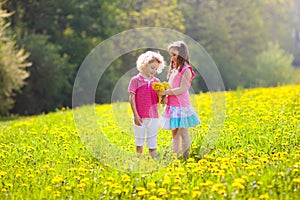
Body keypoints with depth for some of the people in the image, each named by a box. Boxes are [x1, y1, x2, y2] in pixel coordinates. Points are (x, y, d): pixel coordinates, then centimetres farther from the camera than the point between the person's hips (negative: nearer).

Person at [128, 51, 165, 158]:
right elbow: (131, 98, -7)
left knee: (153, 141, 6)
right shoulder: (136, 80, -5)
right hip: (140, 117, -3)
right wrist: (135, 115, -12)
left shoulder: (156, 82, 7)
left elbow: (158, 99, 9)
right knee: (139, 141, 8)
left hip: (153, 116, 3)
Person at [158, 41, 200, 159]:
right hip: (172, 106, 8)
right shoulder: (174, 70, 18)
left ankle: (186, 158, 2)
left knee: (183, 133, -3)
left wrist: (165, 92, -17)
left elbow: (182, 89, -16)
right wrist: (164, 95, 0)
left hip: (182, 106, -8)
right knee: (174, 134, 10)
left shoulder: (186, 70, -9)